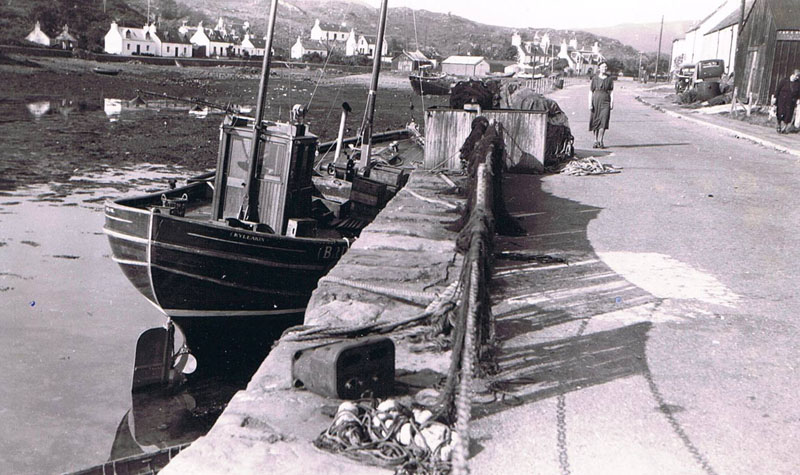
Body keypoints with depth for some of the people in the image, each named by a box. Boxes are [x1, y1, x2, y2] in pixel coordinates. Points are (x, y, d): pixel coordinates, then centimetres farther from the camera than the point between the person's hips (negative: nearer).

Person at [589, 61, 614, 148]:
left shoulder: (609, 78, 6)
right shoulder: (595, 78, 3)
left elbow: (611, 92, 8)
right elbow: (590, 92, 3)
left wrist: (612, 102, -2)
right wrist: (590, 103, -5)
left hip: (605, 102, 0)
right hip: (596, 100, 0)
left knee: (603, 121, -13)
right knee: (595, 121, 4)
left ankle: (600, 141, -11)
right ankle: (596, 141, 16)